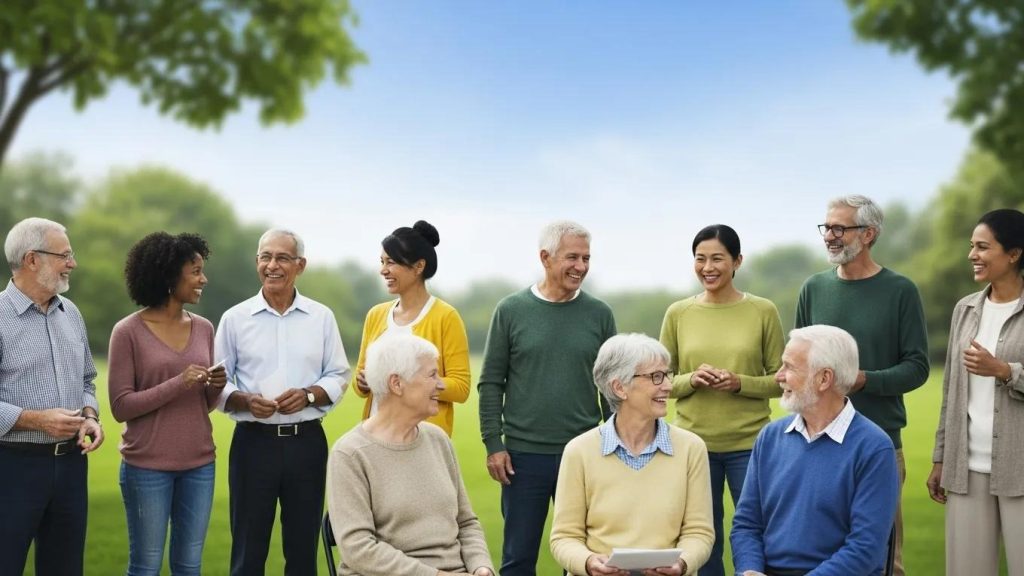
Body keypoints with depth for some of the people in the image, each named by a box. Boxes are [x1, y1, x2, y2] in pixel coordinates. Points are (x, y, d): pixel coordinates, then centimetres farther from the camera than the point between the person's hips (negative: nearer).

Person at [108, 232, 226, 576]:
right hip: (148, 466, -4)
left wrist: (216, 388, -8)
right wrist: (178, 384, -20)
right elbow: (120, 407, -10)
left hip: (199, 465, 5)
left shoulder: (204, 328, 6)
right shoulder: (128, 332, -8)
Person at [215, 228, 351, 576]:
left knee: (303, 546, 8)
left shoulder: (321, 317, 5)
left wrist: (308, 395, -12)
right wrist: (245, 400, -15)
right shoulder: (235, 318, 2)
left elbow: (338, 377, 7)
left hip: (306, 442, 1)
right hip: (254, 442, -1)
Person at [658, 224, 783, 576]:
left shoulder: (763, 311, -2)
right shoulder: (678, 314, 3)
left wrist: (740, 383, -15)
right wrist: (691, 379, -13)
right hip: (693, 443, 1)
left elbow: (781, 381, 2)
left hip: (749, 443, -1)